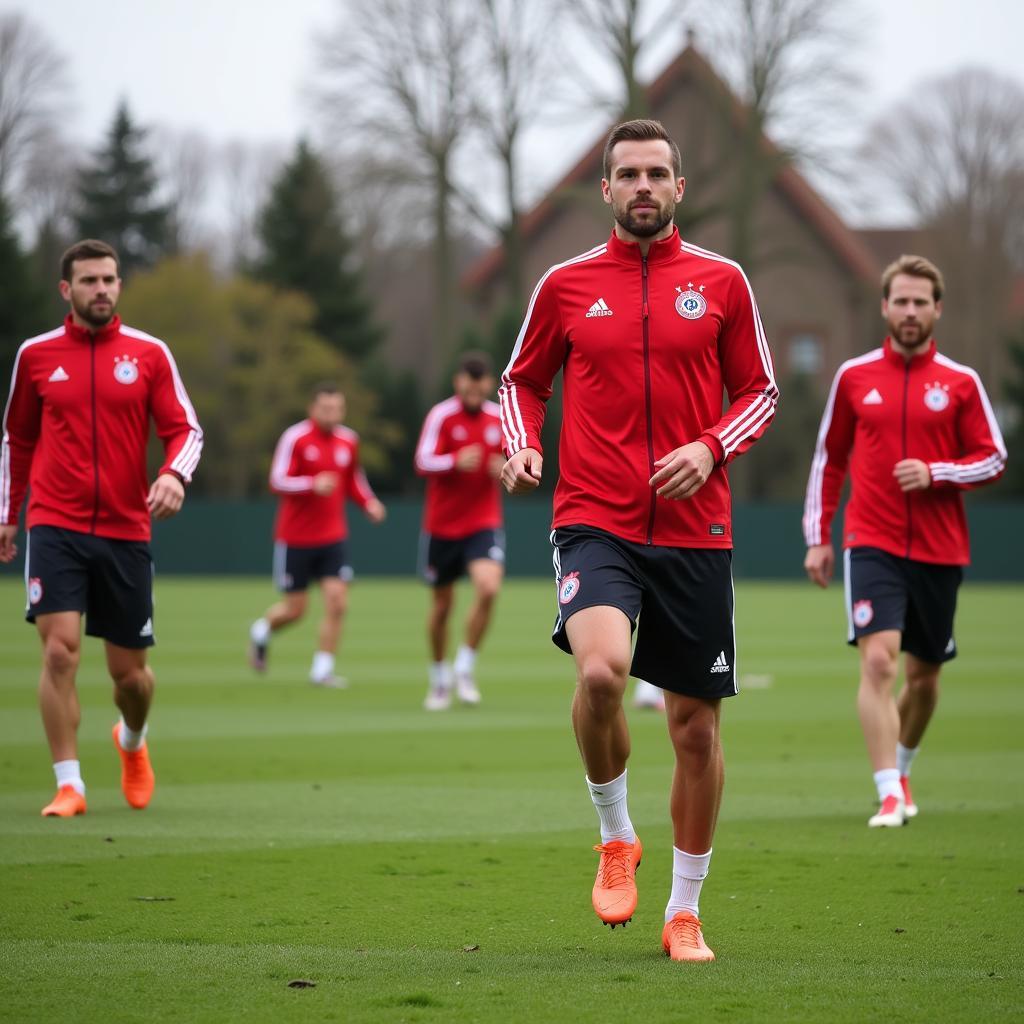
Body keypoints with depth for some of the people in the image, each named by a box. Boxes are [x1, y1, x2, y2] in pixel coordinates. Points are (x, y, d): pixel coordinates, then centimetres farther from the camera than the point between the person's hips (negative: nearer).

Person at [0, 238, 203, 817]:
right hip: (55, 527, -1)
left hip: (126, 531, 1)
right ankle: (69, 786, -9)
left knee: (130, 672, 7)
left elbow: (186, 429, 1)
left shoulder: (150, 354, 3)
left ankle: (133, 741, 40)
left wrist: (175, 475, -20)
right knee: (60, 650, -16)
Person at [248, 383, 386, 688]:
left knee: (337, 603, -10)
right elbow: (278, 482, -16)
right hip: (295, 538, -4)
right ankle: (261, 631, 37)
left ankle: (322, 670, 1)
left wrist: (369, 503, 0)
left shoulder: (348, 440, 4)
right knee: (295, 609, 4)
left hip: (333, 537, 4)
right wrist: (313, 485, -31)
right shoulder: (295, 438, -11)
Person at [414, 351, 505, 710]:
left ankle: (465, 668, -7)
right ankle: (439, 678, 28)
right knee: (441, 606, 7)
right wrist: (456, 462, -33)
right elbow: (423, 463, -15)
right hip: (441, 527, -1)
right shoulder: (441, 416, -6)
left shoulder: (500, 419, 4)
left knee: (488, 588, -23)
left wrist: (505, 468, -9)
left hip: (484, 524, 1)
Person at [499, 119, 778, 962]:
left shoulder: (721, 282, 6)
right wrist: (522, 447, -2)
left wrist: (712, 449, -7)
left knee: (697, 725, 5)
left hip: (695, 530, 1)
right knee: (601, 668, -29)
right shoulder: (566, 285, 6)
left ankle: (685, 914, 20)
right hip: (595, 521, -1)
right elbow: (523, 379, 18)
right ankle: (616, 837, -2)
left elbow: (760, 391, 11)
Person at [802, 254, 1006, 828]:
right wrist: (818, 537, 9)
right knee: (879, 661, -18)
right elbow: (830, 458, 13)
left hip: (940, 550, 1)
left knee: (924, 674, 11)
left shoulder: (961, 383, 2)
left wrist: (935, 473, -15)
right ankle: (890, 795, -21)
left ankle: (902, 769, 37)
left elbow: (994, 460, 2)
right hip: (872, 544, -1)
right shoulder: (854, 377, 4)